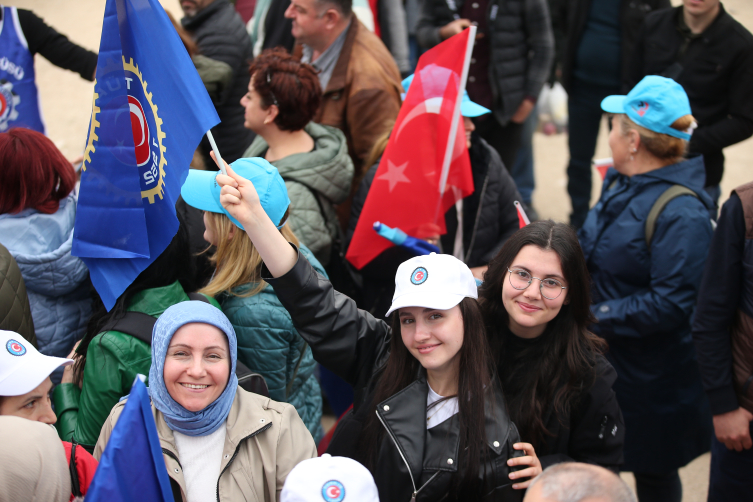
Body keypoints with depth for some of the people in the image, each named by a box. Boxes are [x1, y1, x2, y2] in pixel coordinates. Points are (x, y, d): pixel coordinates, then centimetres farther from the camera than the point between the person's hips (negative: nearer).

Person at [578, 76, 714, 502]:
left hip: (652, 382, -8)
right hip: (600, 360, 9)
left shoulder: (681, 215, -26)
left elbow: (670, 304, -29)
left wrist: (595, 318, -25)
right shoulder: (621, 183, 3)